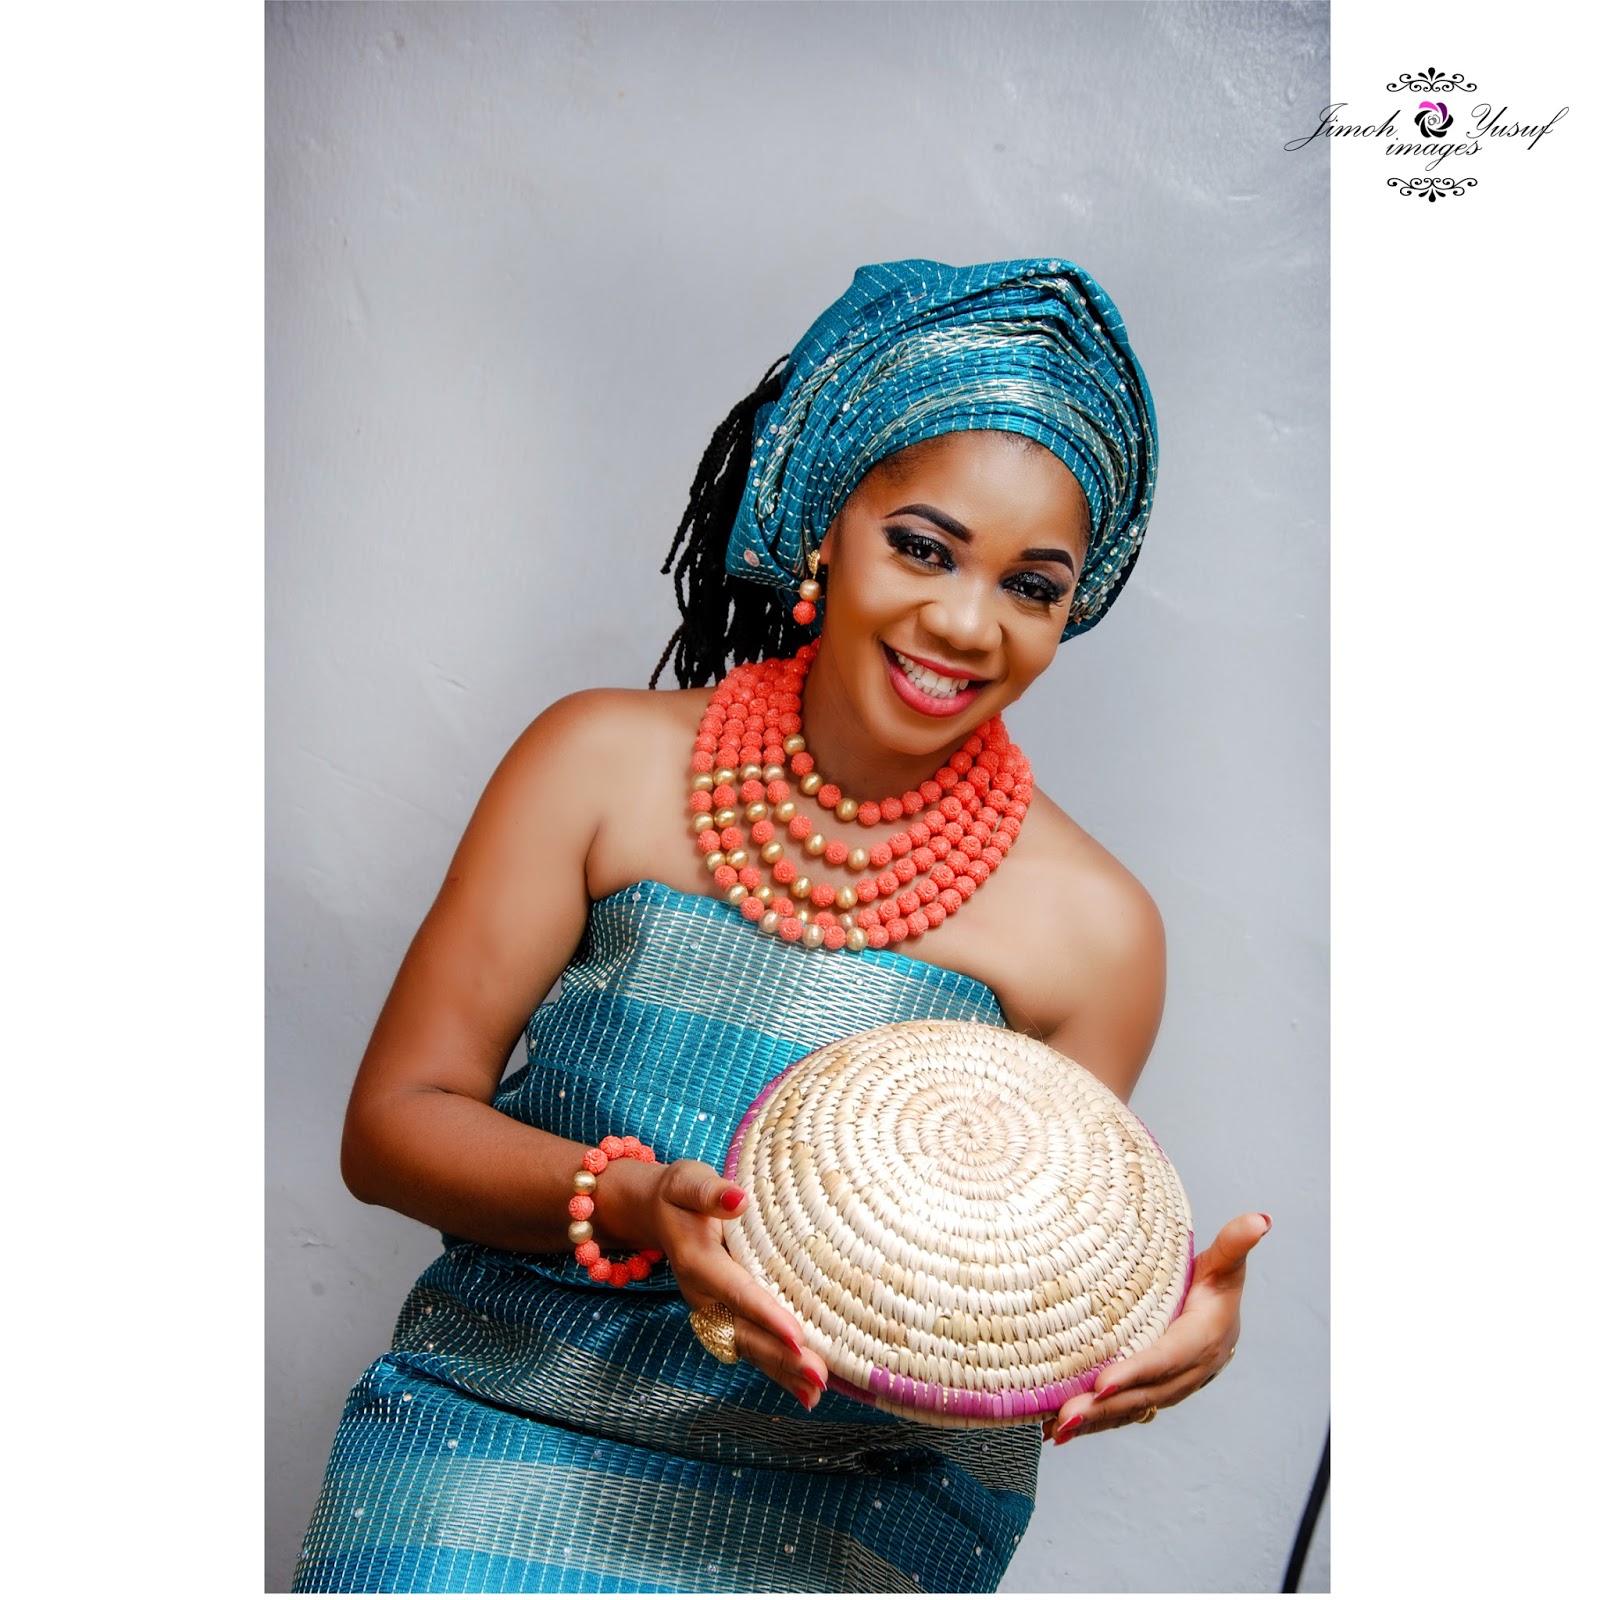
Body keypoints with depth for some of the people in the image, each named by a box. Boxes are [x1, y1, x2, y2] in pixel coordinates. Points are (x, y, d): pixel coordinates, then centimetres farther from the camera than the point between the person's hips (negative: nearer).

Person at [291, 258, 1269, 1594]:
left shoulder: (1089, 923, -3)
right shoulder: (607, 763, -3)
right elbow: (394, 1117, -3)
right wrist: (633, 1206, -20)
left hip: (854, 1486, 1)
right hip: (503, 1406, 0)